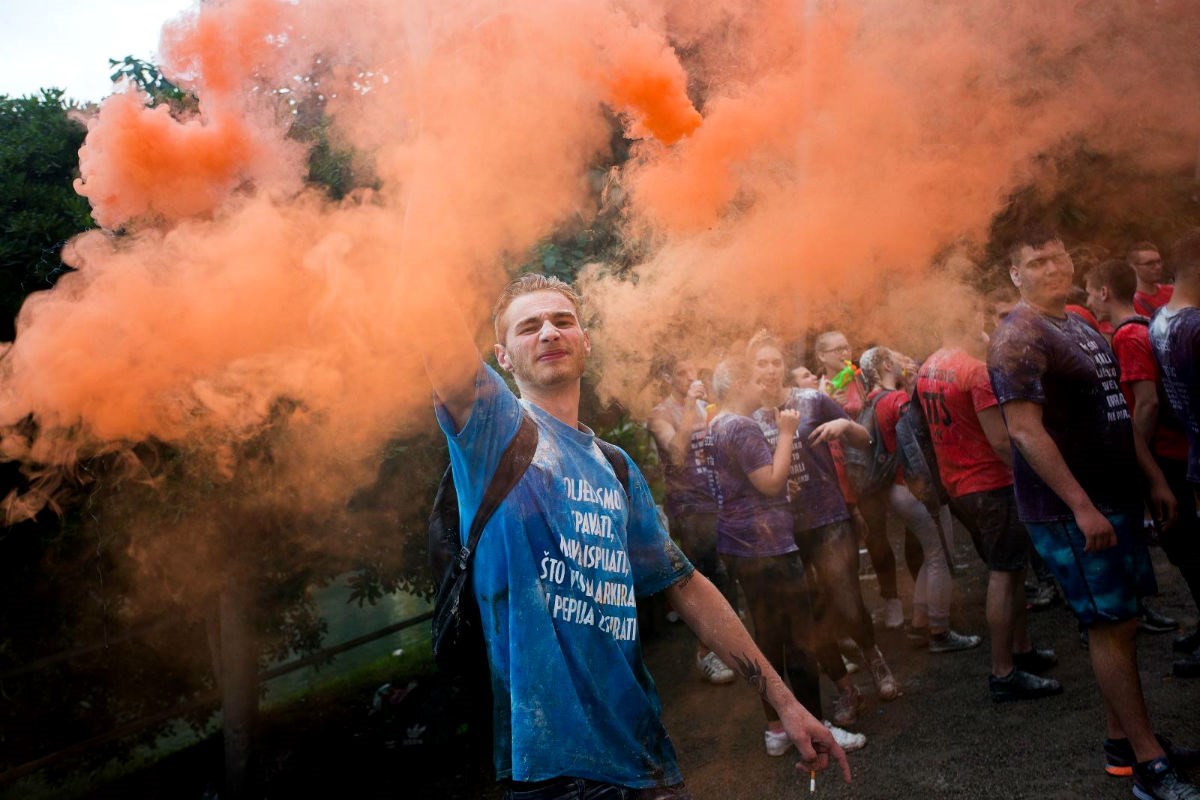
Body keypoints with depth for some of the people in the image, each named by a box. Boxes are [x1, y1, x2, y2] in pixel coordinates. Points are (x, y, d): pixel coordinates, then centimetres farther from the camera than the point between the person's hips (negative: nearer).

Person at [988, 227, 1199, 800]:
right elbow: (1026, 431, -21)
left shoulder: (1081, 326, 15)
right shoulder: (1018, 338, -14)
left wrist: (1154, 477, 19)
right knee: (1112, 625, -3)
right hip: (1071, 509, -9)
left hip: (1116, 496, 9)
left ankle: (1121, 738, 26)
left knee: (1119, 621, 14)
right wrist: (1082, 507, -24)